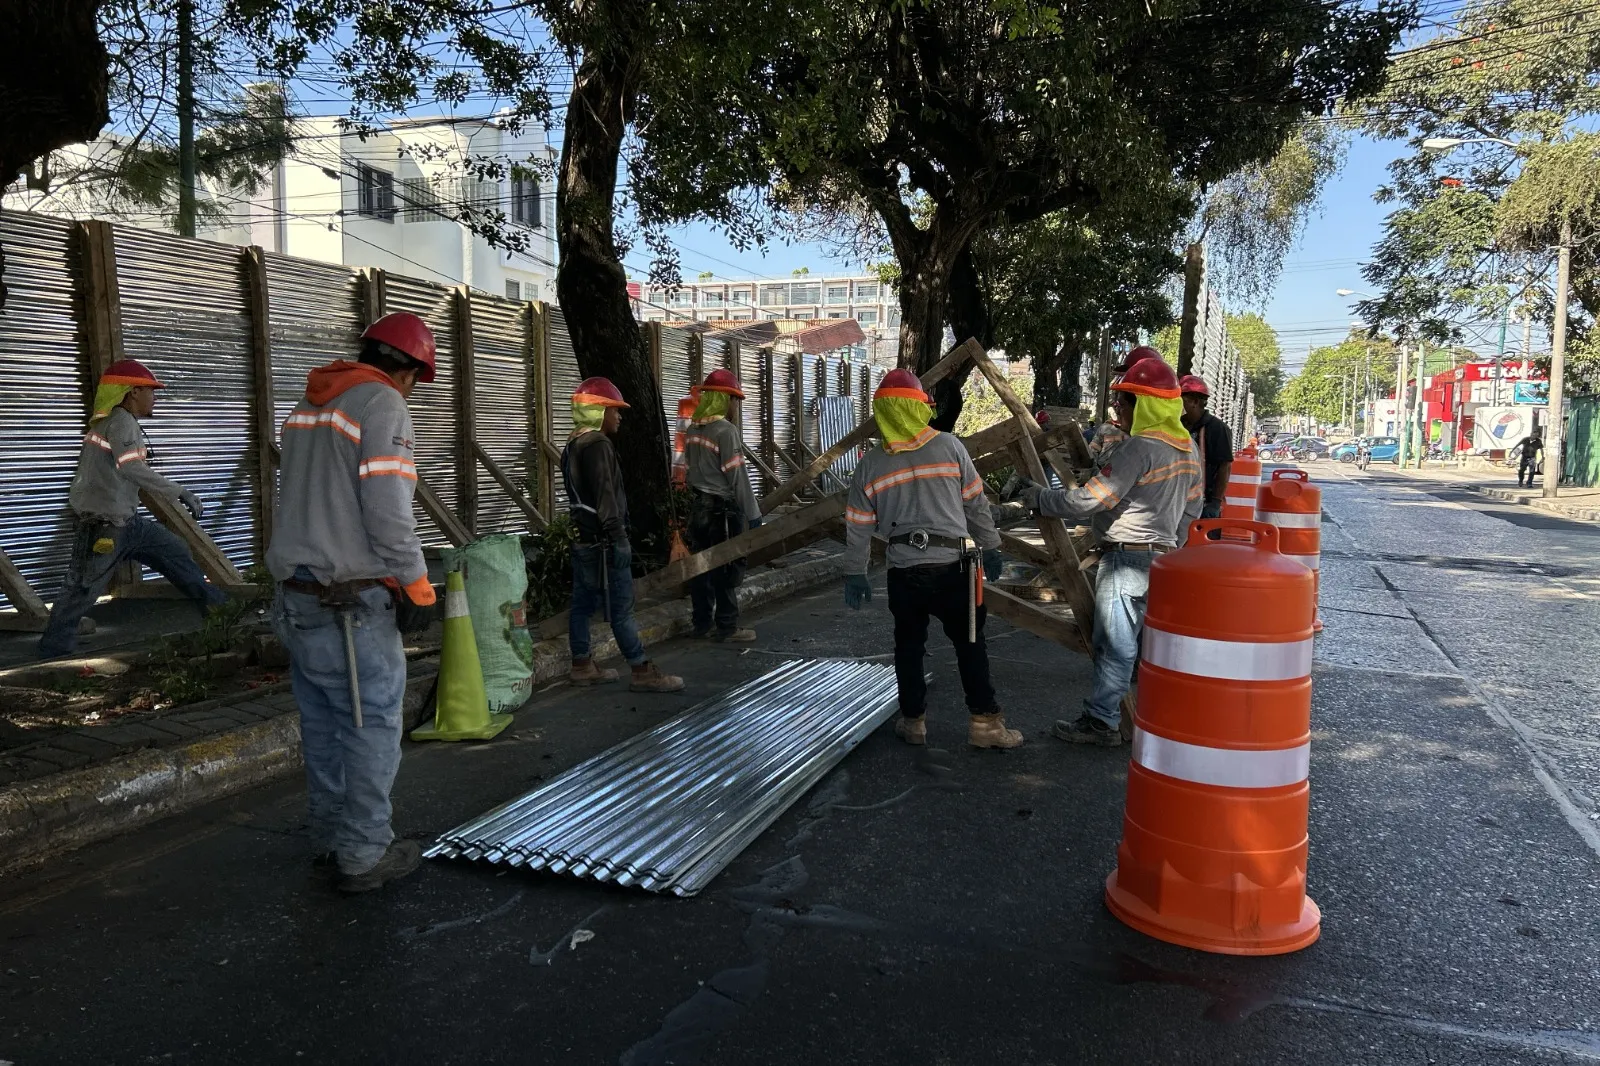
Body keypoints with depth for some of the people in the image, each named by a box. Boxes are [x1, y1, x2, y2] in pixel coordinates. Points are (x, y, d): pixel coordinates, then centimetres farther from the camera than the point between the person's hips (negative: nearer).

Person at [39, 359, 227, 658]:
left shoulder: (121, 421, 11)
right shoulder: (122, 420, -17)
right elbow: (132, 468, -30)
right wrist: (180, 493, -29)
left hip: (126, 520, 10)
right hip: (103, 526, -10)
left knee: (175, 550, 18)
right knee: (79, 593, -2)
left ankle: (213, 601, 29)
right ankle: (52, 657, 8)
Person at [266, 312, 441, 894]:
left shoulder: (308, 403, 15)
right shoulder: (383, 402, -11)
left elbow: (303, 495, 17)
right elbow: (387, 511, -18)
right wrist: (417, 585, -10)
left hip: (296, 592, 9)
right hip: (352, 603, -8)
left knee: (322, 722, 16)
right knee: (372, 725, 0)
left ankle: (330, 838, 27)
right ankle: (363, 855, 7)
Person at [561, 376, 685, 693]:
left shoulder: (573, 447, 15)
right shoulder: (597, 445, -16)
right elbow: (605, 495, -21)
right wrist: (618, 538, -22)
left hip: (584, 541, 10)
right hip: (604, 543, -10)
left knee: (583, 604, 13)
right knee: (621, 609, -6)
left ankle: (582, 667, 21)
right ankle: (642, 672, -1)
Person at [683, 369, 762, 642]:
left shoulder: (693, 430, 8)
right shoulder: (726, 430, -16)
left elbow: (694, 468, 10)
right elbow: (737, 476, -17)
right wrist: (752, 513, -12)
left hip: (698, 506, 8)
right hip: (723, 509, -8)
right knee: (728, 568, 1)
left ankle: (702, 624, 19)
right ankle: (726, 627, 6)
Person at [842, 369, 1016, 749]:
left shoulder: (870, 464, 2)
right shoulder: (949, 447, -2)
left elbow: (858, 527, 6)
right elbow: (976, 504, 3)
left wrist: (855, 575, 16)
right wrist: (989, 547, 15)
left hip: (904, 572, 1)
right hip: (952, 566, -1)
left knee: (909, 646, 15)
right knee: (970, 645, 10)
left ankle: (913, 721, 23)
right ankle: (984, 722, 14)